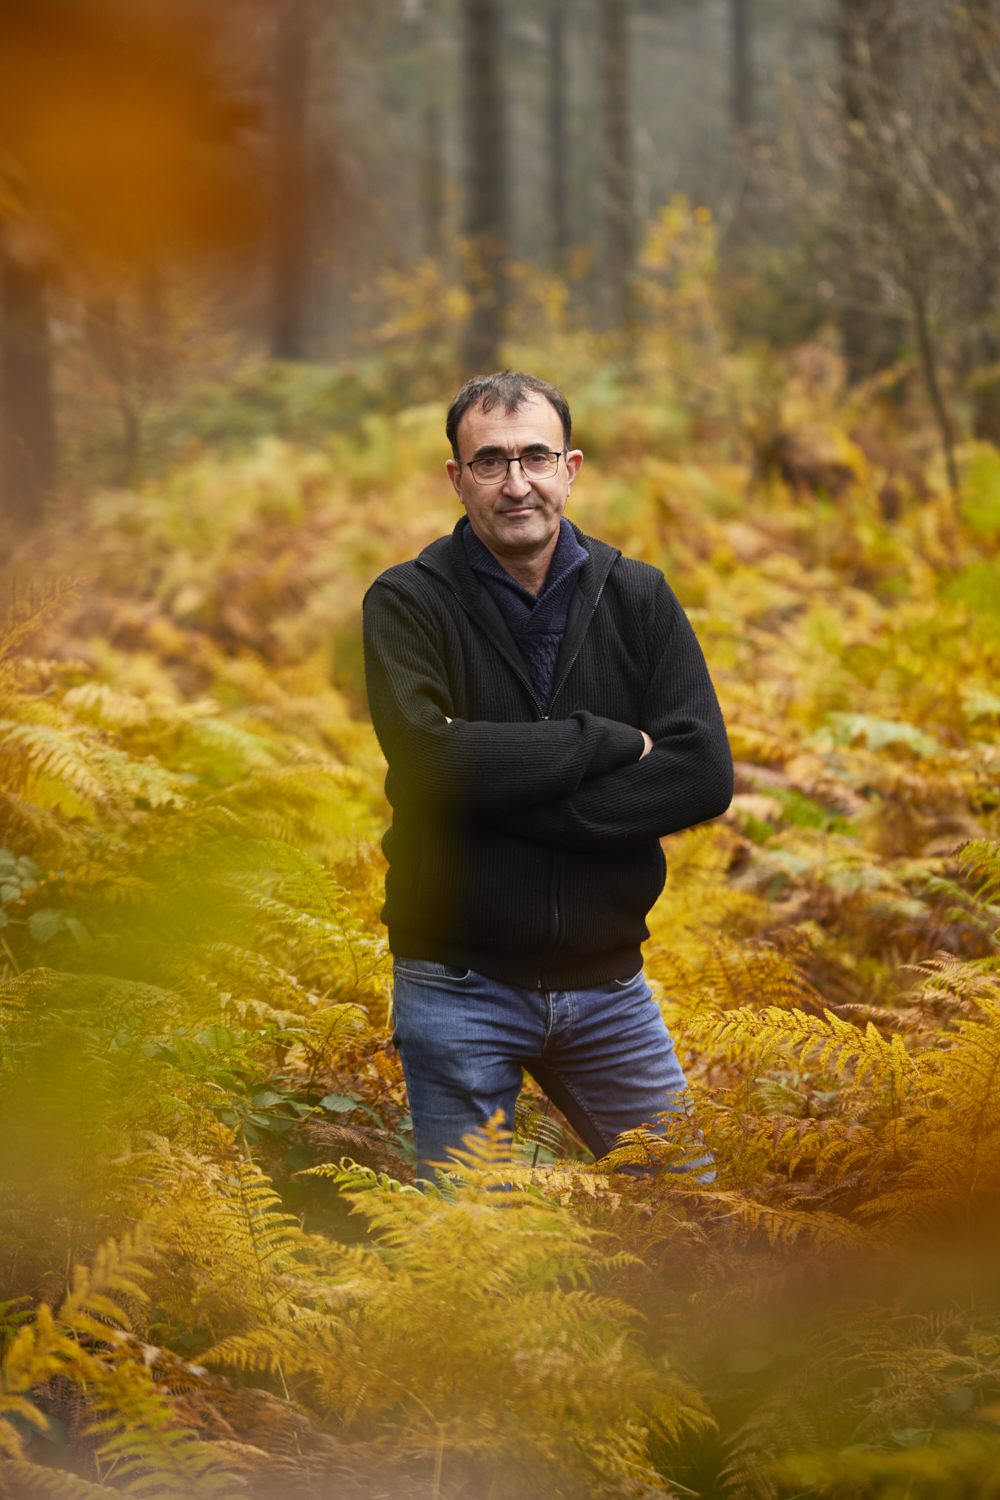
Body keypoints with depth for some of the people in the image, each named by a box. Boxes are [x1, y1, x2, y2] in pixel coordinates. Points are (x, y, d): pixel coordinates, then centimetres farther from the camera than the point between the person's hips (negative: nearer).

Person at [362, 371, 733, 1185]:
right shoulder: (408, 603, -5)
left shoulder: (638, 598, 3)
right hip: (459, 986, -3)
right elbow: (427, 757, -22)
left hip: (606, 985, 3)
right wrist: (609, 743, -15)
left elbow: (705, 777, -8)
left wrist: (521, 800, -17)